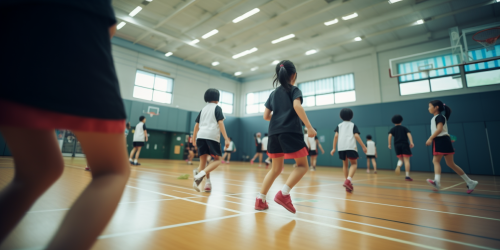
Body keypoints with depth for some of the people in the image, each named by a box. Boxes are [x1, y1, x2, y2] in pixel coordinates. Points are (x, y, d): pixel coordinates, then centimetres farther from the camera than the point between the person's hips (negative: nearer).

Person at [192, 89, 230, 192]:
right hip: (212, 136, -5)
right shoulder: (217, 108, 6)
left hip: (201, 136, 5)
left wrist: (194, 138, 28)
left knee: (203, 160, 9)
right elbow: (220, 123, -6)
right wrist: (226, 138, -10)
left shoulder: (203, 109, 22)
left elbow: (197, 125, 20)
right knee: (217, 160, 3)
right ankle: (201, 174, -19)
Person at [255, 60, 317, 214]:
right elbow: (297, 106, -15)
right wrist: (309, 127, -16)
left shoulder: (273, 93, 20)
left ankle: (260, 200, 10)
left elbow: (266, 116, 15)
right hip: (291, 132, -6)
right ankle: (283, 194, -12)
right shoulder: (294, 90, 6)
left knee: (276, 168, 15)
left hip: (274, 133, 6)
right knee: (302, 165, 6)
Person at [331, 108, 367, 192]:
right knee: (354, 163, 6)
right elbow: (356, 136, 2)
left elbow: (336, 136, 7)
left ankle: (348, 185, 18)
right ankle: (348, 180, -19)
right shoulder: (353, 125, 16)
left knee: (345, 164, 17)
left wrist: (334, 148, 9)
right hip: (351, 146, -2)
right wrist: (363, 146, 4)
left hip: (341, 147, 3)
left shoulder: (339, 125, 19)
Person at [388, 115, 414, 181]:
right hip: (405, 145, -1)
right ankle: (407, 176, -12)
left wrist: (390, 144, -1)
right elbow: (409, 134, -4)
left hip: (397, 145, 2)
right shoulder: (404, 128, 13)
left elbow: (390, 135, -4)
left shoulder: (393, 129, 13)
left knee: (400, 159, 17)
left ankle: (398, 166, -18)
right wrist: (411, 142, -14)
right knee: (406, 160, -4)